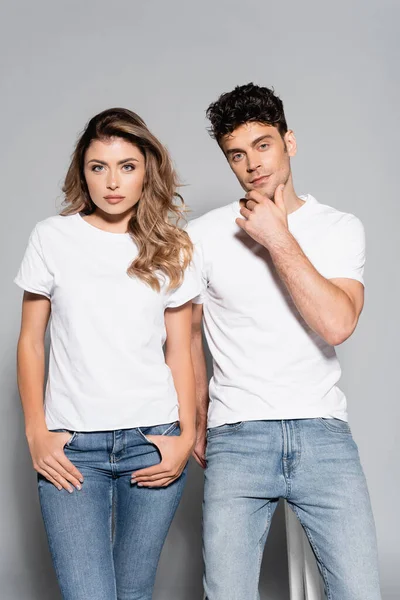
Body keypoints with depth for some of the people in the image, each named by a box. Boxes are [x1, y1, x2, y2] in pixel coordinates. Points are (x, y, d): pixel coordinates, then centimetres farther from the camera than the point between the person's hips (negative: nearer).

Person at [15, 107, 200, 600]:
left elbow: (179, 352, 8)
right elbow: (31, 342, 5)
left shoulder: (171, 249, 6)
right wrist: (36, 434, -2)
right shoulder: (53, 237, 2)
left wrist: (187, 435, -1)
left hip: (153, 440, 1)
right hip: (71, 446, -1)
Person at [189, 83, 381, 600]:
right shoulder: (203, 237, 4)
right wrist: (199, 420, 16)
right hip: (236, 439, 0)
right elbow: (186, 331, 15)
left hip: (323, 434, 1)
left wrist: (279, 238, -11)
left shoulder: (340, 228, 4)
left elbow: (337, 324, -12)